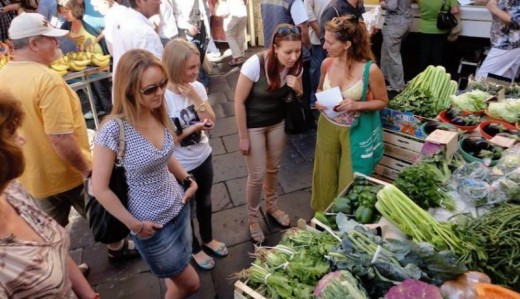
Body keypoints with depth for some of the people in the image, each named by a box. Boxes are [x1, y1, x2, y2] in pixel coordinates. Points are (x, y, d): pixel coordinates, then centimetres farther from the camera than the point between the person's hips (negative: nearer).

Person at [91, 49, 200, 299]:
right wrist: (134, 225, -13)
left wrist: (188, 180, 0)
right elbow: (100, 188, -19)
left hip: (179, 206, 6)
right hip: (152, 224, -5)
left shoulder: (159, 114, -7)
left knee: (177, 277, 25)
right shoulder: (114, 129, -27)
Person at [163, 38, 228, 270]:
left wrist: (194, 97, -21)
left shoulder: (197, 87, -8)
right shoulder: (162, 96, -25)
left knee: (205, 201, 26)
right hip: (180, 166, -5)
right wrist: (192, 128, -24)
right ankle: (194, 249, 45)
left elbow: (211, 122, -11)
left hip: (203, 157, 6)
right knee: (186, 209, 19)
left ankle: (208, 238, 54)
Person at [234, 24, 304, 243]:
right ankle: (253, 219, 28)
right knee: (257, 175, 3)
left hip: (277, 122, 5)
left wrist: (297, 89, -22)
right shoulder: (255, 64, -30)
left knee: (274, 168, 20)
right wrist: (243, 137, -16)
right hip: (253, 124, -5)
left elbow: (298, 97, 2)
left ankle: (272, 206, 46)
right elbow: (239, 102, -21)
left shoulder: (296, 65, -14)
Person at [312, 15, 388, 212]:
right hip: (327, 128, 4)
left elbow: (382, 101, -7)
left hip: (355, 132, -4)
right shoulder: (326, 64, -7)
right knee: (325, 175, 18)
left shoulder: (370, 70, -20)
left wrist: (357, 105, -25)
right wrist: (319, 102, -10)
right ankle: (323, 216, 42)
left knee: (350, 180, 10)